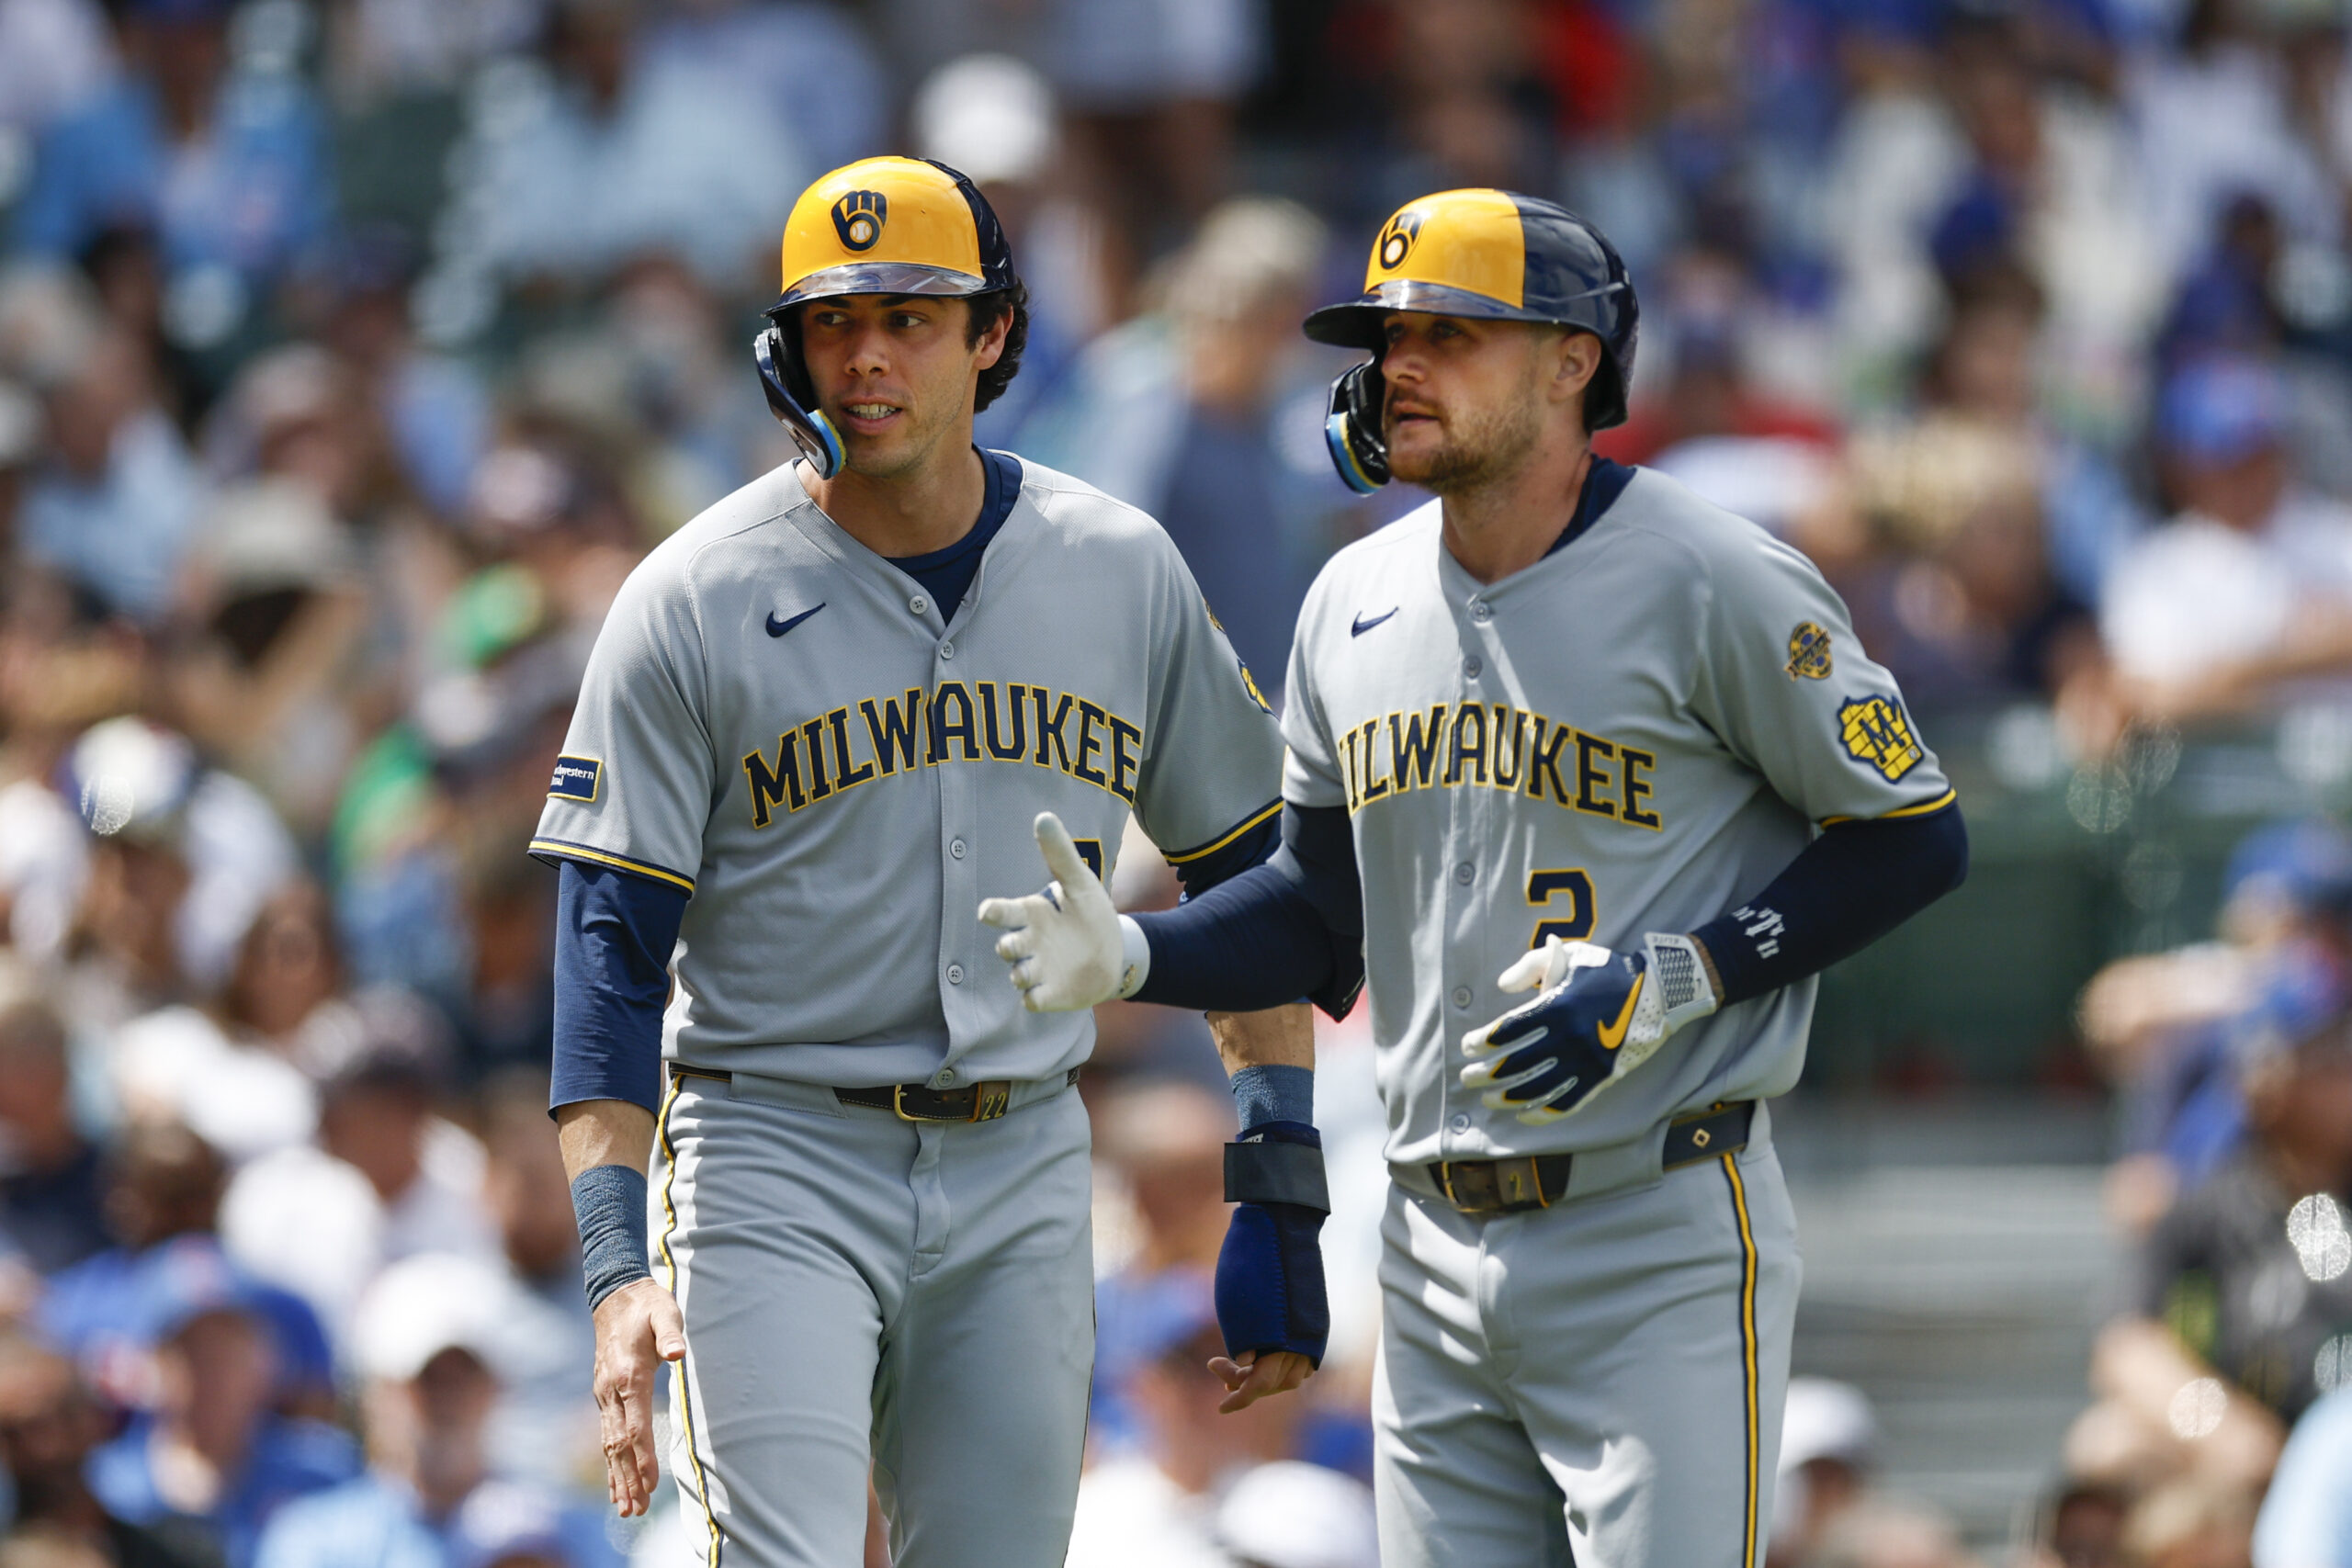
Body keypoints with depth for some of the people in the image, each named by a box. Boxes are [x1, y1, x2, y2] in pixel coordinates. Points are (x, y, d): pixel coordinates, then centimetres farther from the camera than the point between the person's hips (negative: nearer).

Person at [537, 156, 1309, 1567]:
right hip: (775, 1165, -3)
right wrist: (617, 1267, -17)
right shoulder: (693, 603, -5)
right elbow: (610, 948, -7)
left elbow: (1247, 870, 14)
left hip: (1022, 1183, 3)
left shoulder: (1124, 575, 5)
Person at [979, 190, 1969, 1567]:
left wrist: (1671, 983, -16)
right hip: (1439, 1249, 6)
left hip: (1660, 1255, -6)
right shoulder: (1358, 603, 11)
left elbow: (1915, 835, -7)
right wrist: (1127, 958, 1)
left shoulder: (1712, 586, -10)